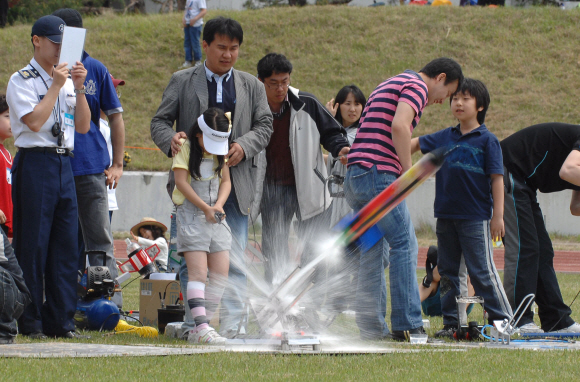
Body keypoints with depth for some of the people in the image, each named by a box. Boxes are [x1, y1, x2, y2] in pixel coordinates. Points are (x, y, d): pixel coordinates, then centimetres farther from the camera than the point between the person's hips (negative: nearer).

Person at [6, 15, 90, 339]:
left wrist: (79, 89, -1)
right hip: (35, 163, -6)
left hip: (65, 164, 7)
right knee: (32, 245, -5)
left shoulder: (66, 80, 17)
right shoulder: (22, 81, -3)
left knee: (66, 246, 4)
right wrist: (57, 86, -11)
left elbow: (83, 126, 11)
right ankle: (30, 322, -1)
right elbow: (34, 121, -15)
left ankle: (61, 321, 8)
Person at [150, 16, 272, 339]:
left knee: (234, 260, -5)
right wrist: (171, 139, -18)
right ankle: (194, 322, 9)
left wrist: (244, 145, -11)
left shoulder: (252, 86, 14)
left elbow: (264, 125, 9)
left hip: (236, 181, 1)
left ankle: (231, 325, -5)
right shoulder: (182, 82, 8)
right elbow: (160, 122, 5)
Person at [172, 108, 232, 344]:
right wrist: (205, 207, -13)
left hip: (215, 216, 6)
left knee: (221, 274, -1)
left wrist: (219, 205, -7)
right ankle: (202, 327, -21)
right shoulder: (186, 148, -5)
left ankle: (199, 330, 3)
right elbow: (181, 181, -11)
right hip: (191, 215, -6)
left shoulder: (221, 151, 13)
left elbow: (226, 181, 12)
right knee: (198, 272, -15)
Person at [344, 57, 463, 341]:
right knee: (404, 245, -5)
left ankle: (371, 326, 9)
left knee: (372, 252, 10)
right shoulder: (417, 86, -4)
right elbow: (399, 126, -20)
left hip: (355, 172, 10)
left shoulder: (391, 85, 28)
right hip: (379, 174, -10)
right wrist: (408, 170, -13)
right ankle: (407, 324, -7)